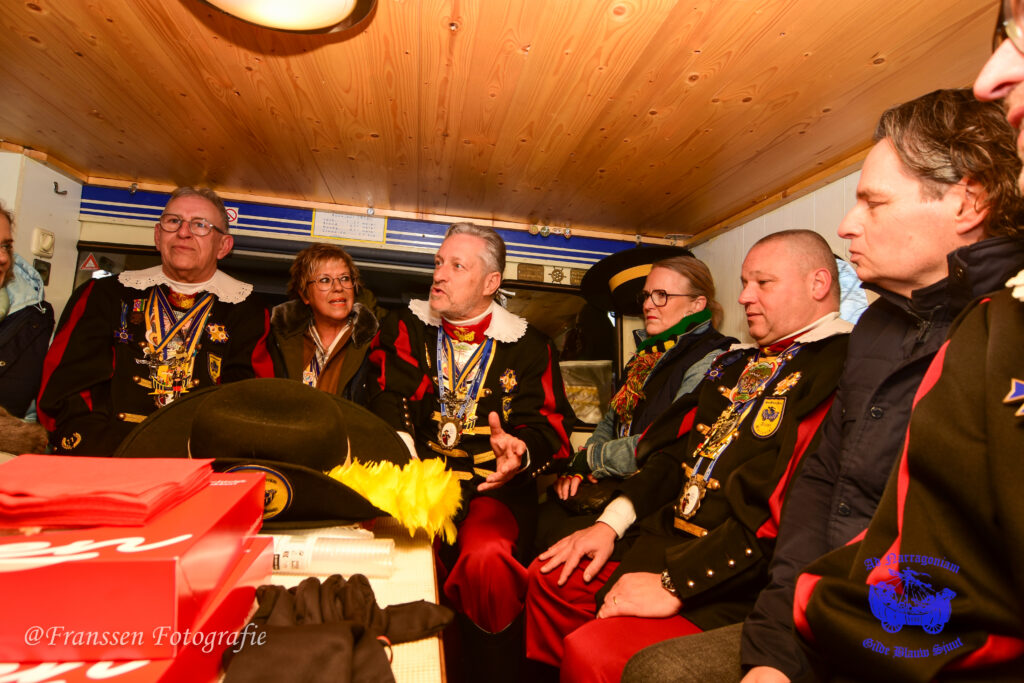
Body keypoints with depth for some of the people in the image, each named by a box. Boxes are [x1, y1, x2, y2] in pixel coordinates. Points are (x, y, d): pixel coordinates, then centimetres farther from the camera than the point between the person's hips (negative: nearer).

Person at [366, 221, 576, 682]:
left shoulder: (527, 345, 7)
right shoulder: (404, 330, 10)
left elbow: (549, 422, 1)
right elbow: (385, 407, -2)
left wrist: (522, 450, -22)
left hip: (494, 487, -1)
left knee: (487, 556, -30)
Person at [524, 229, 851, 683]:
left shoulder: (842, 366, -14)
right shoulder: (737, 364, 16)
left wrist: (676, 583, -20)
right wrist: (611, 522, 5)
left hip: (729, 584, -8)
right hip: (663, 538, 9)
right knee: (549, 577, 10)